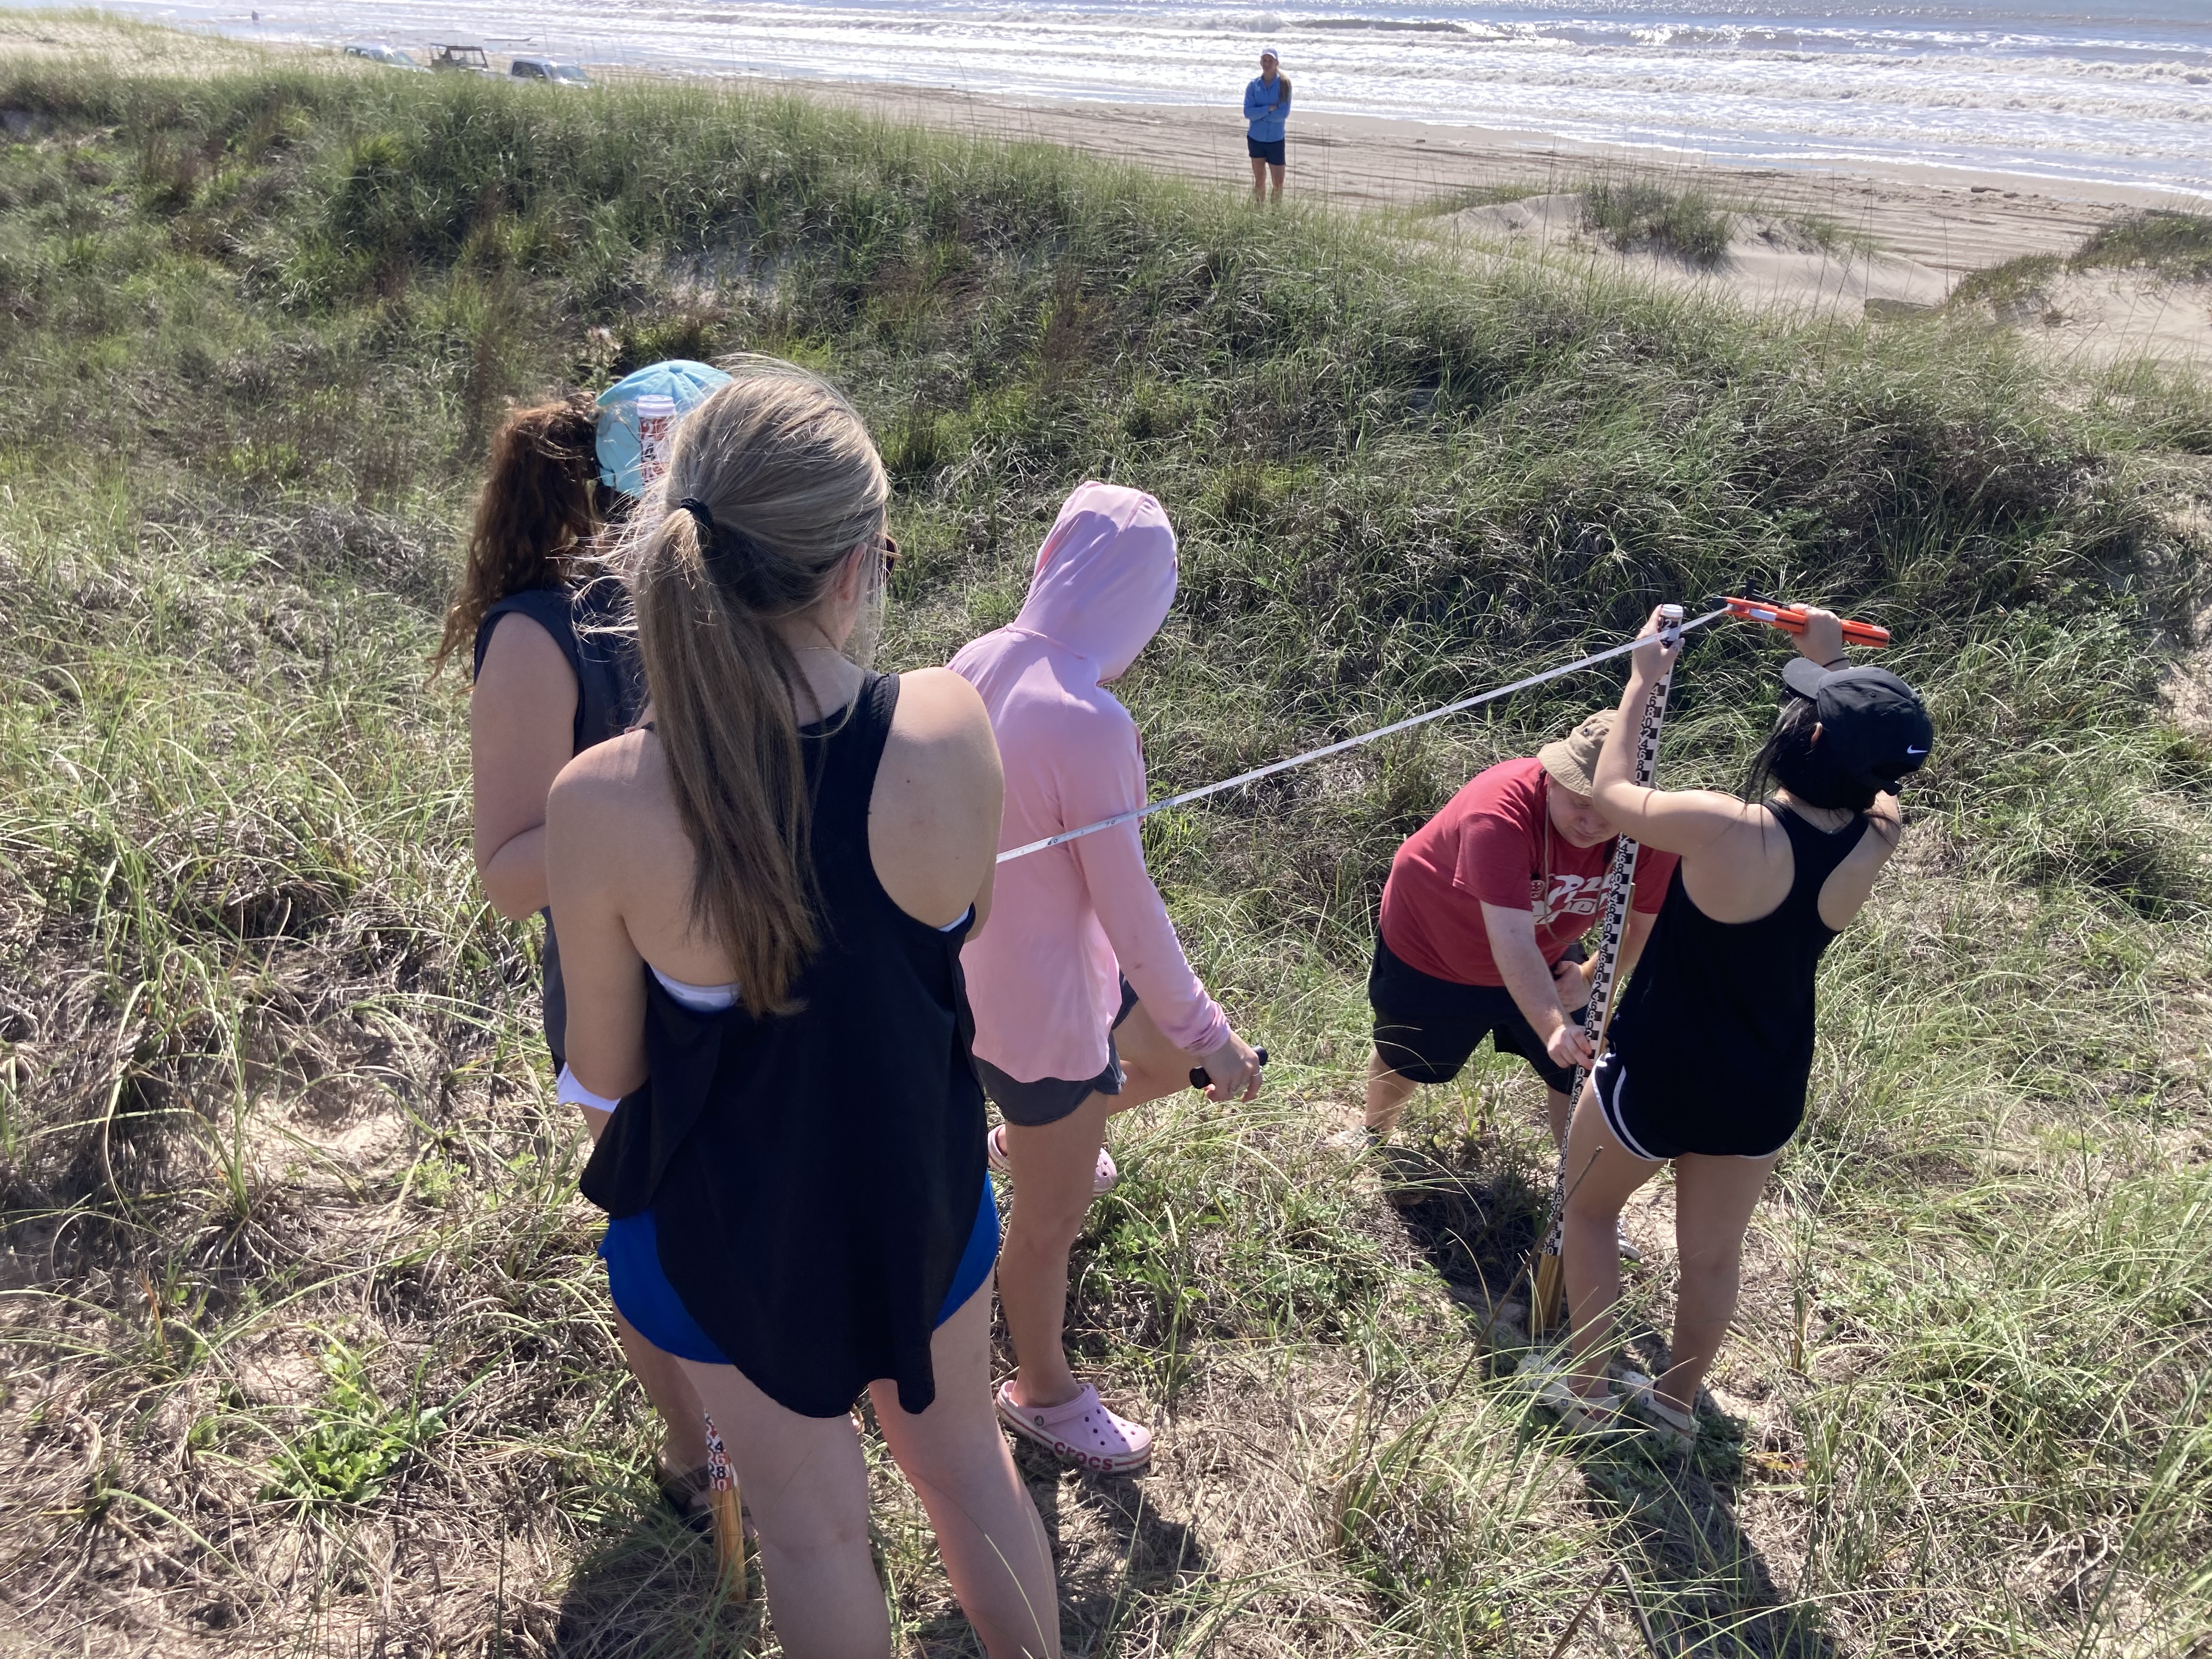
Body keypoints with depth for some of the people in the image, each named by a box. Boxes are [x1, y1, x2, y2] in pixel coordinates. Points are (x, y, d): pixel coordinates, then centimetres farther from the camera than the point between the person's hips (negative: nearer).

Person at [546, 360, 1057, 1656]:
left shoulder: (605, 806, -30)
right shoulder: (950, 727, -25)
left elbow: (605, 1070, -13)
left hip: (731, 1226, -1)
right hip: (921, 1189, 2)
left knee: (813, 1524, 25)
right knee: (963, 1451, 31)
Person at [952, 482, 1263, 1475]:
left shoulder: (978, 663, -7)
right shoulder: (1089, 725, -31)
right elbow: (1127, 906, -24)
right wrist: (1210, 1030, -13)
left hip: (978, 954, 8)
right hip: (1039, 1000, -8)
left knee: (1169, 1062, 29)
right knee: (1054, 1219, 14)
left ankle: (1028, 1141, 55)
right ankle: (1043, 1395, 39)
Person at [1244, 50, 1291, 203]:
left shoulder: (1284, 84, -6)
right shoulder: (1253, 85, -2)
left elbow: (1284, 113, -14)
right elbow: (1248, 112, -11)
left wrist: (1259, 114, -14)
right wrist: (1269, 109, -19)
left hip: (1276, 139, -1)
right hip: (1256, 138, 2)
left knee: (1278, 183, -1)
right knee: (1259, 180, 10)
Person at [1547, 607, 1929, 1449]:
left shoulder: (1726, 831, -31)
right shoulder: (1873, 843, -16)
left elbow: (1613, 793, -13)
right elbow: (1867, 768, 9)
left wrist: (1642, 680, -2)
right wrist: (1831, 662, 2)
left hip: (1656, 1077, -4)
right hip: (1764, 1094, 4)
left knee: (1588, 1209, 24)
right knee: (1713, 1254, 24)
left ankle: (1590, 1391, 34)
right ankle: (1677, 1402, 45)